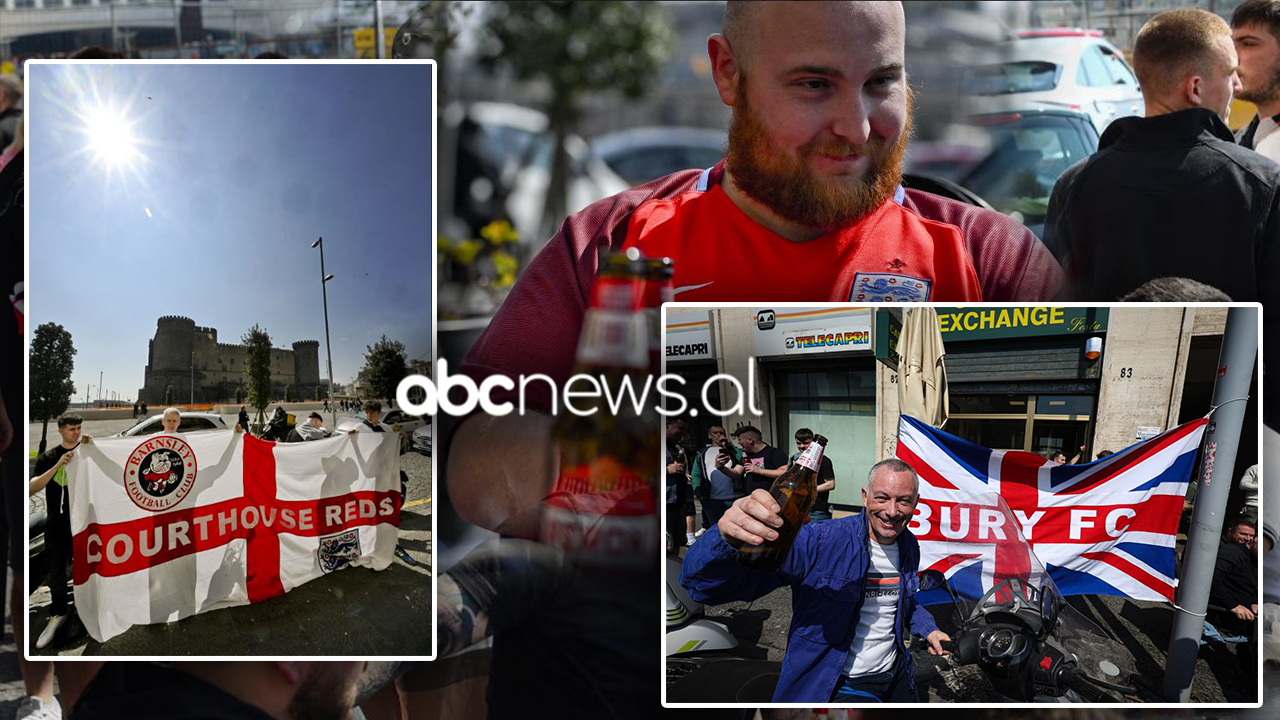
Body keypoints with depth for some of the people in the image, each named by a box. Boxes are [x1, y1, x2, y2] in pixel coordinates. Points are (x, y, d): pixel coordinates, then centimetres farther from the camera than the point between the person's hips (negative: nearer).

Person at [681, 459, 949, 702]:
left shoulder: (909, 546, -1)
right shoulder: (819, 542, -24)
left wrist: (927, 629, 8)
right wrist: (730, 540, -55)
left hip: (895, 673, 6)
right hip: (833, 688, -6)